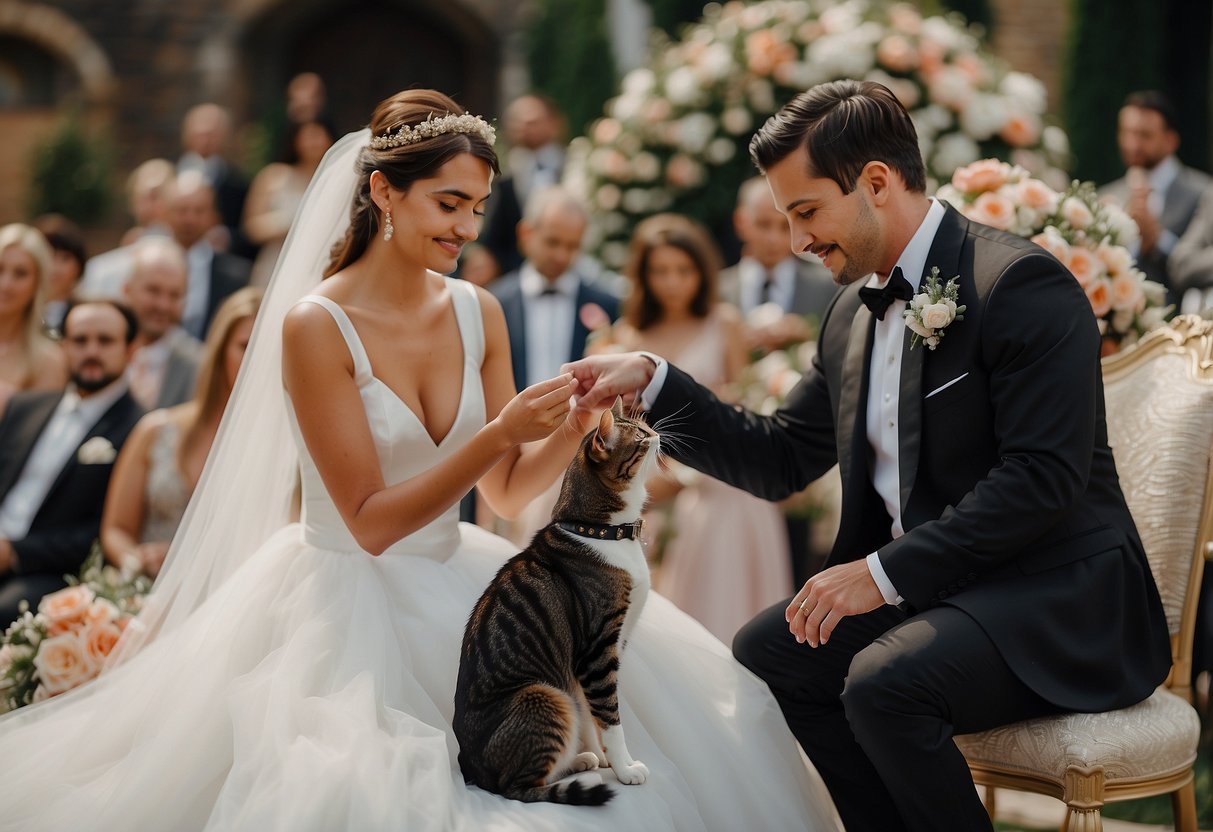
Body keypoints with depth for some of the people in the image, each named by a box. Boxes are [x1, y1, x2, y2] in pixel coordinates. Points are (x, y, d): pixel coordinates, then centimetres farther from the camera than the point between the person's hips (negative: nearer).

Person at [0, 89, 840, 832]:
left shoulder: (479, 313, 1)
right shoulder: (316, 325, -17)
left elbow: (506, 490, 8)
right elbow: (371, 521, -18)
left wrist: (581, 421, -11)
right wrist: (499, 433, -26)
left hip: (452, 583, 6)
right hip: (348, 603, -6)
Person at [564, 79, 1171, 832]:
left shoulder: (1023, 284, -16)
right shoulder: (853, 315, 11)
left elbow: (1042, 477, -23)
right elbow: (779, 460, 14)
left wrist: (886, 572, -23)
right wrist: (651, 382, 3)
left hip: (1057, 599, -9)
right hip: (930, 586, 9)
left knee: (884, 684, -29)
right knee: (766, 651, 2)